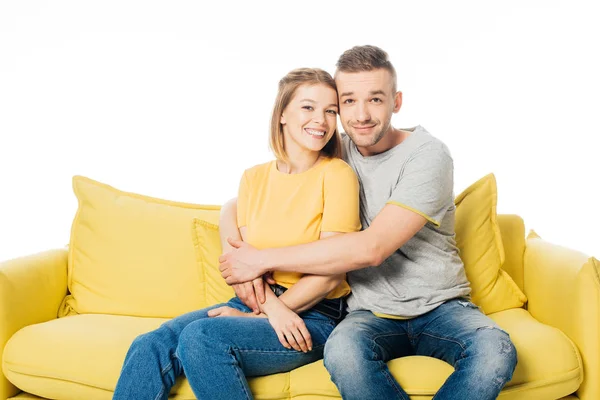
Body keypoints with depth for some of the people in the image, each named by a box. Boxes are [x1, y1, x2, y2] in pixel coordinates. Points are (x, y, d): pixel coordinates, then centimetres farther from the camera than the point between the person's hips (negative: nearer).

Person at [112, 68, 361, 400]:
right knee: (150, 346, -18)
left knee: (200, 336, -28)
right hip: (253, 301, 5)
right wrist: (274, 308, -18)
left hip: (313, 317, -5)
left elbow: (330, 276, -10)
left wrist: (257, 316, -8)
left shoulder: (337, 174, -7)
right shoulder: (253, 177, 9)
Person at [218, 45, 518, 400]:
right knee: (342, 349, -34)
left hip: (441, 308, -1)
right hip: (373, 314, 2)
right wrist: (235, 244, -14)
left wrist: (265, 259, -18)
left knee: (496, 350, -33)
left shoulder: (427, 155, -11)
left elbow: (372, 248, -21)